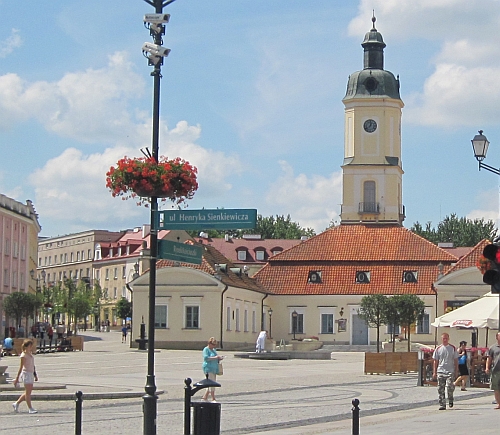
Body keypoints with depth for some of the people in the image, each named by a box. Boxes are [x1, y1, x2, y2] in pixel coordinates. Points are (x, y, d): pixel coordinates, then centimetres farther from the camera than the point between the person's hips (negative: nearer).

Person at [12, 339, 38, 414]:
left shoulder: (30, 354, 12)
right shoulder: (24, 355, -12)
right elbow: (21, 367, -13)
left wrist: (35, 375, 22)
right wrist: (17, 378, -11)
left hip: (31, 373, 9)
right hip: (26, 373, -9)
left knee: (28, 392, 11)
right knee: (28, 392, -5)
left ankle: (16, 404, 22)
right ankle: (30, 408, -1)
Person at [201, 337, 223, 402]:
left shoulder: (214, 350, 22)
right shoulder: (206, 349, -5)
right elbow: (206, 358, -18)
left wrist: (219, 358, 9)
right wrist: (215, 357, -22)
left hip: (214, 369, 9)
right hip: (208, 368, -9)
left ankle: (204, 398, 15)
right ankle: (213, 399, -12)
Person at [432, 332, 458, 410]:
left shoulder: (453, 348, 6)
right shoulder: (438, 349, 8)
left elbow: (456, 361, 8)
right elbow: (435, 361, 10)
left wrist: (456, 371, 2)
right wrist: (434, 372, 4)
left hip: (450, 372, -2)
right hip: (440, 371, 2)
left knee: (449, 386, -16)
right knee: (441, 389, 0)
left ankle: (450, 399, 10)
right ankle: (442, 404, 7)